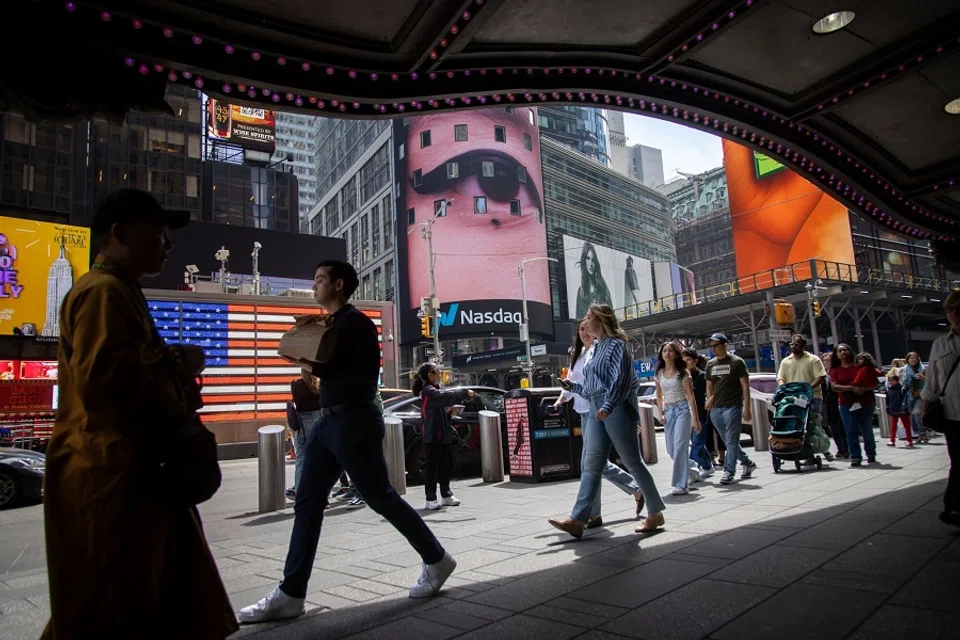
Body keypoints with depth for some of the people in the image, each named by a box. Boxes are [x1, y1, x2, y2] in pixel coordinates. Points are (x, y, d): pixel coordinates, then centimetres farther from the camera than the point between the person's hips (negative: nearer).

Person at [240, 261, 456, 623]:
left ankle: (436, 560, 19)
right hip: (329, 420, 9)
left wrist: (318, 369, -21)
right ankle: (290, 594, 13)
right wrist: (309, 360, 8)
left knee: (381, 498, 1)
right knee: (307, 503, 6)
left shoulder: (355, 321, -11)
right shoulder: (330, 323, 16)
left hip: (354, 421, -9)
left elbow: (366, 374, -20)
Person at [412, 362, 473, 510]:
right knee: (432, 467, -4)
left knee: (445, 465, 13)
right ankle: (431, 499, 1)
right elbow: (447, 396, -28)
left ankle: (446, 495, 22)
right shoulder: (428, 391, -13)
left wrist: (449, 410, 1)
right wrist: (465, 392, -26)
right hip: (432, 436, -9)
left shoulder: (437, 389, 17)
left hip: (443, 434, 9)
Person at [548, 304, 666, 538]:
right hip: (597, 411, 9)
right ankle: (577, 520, -5)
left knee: (632, 462, 1)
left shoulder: (615, 344, -5)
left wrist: (609, 405, -28)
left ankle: (655, 513, 16)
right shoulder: (598, 348, 20)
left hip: (617, 409, -8)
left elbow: (621, 379, -18)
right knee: (591, 464, 0)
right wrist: (573, 387, 24)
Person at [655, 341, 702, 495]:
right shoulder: (658, 374, 9)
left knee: (680, 446, -13)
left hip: (682, 409, -5)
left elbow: (691, 396, -4)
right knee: (671, 450, 6)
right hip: (668, 411, 5)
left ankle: (681, 485, -8)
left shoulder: (683, 372, -2)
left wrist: (696, 420, -8)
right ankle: (692, 467, 34)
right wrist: (661, 413, 1)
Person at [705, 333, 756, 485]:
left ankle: (729, 472, -1)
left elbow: (745, 386, -4)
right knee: (729, 441, 12)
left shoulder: (737, 362, -2)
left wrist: (746, 408, -9)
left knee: (731, 441, -5)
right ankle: (748, 463, 29)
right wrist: (710, 400, 2)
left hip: (732, 407, -6)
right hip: (716, 409, 6)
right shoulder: (710, 364, 12)